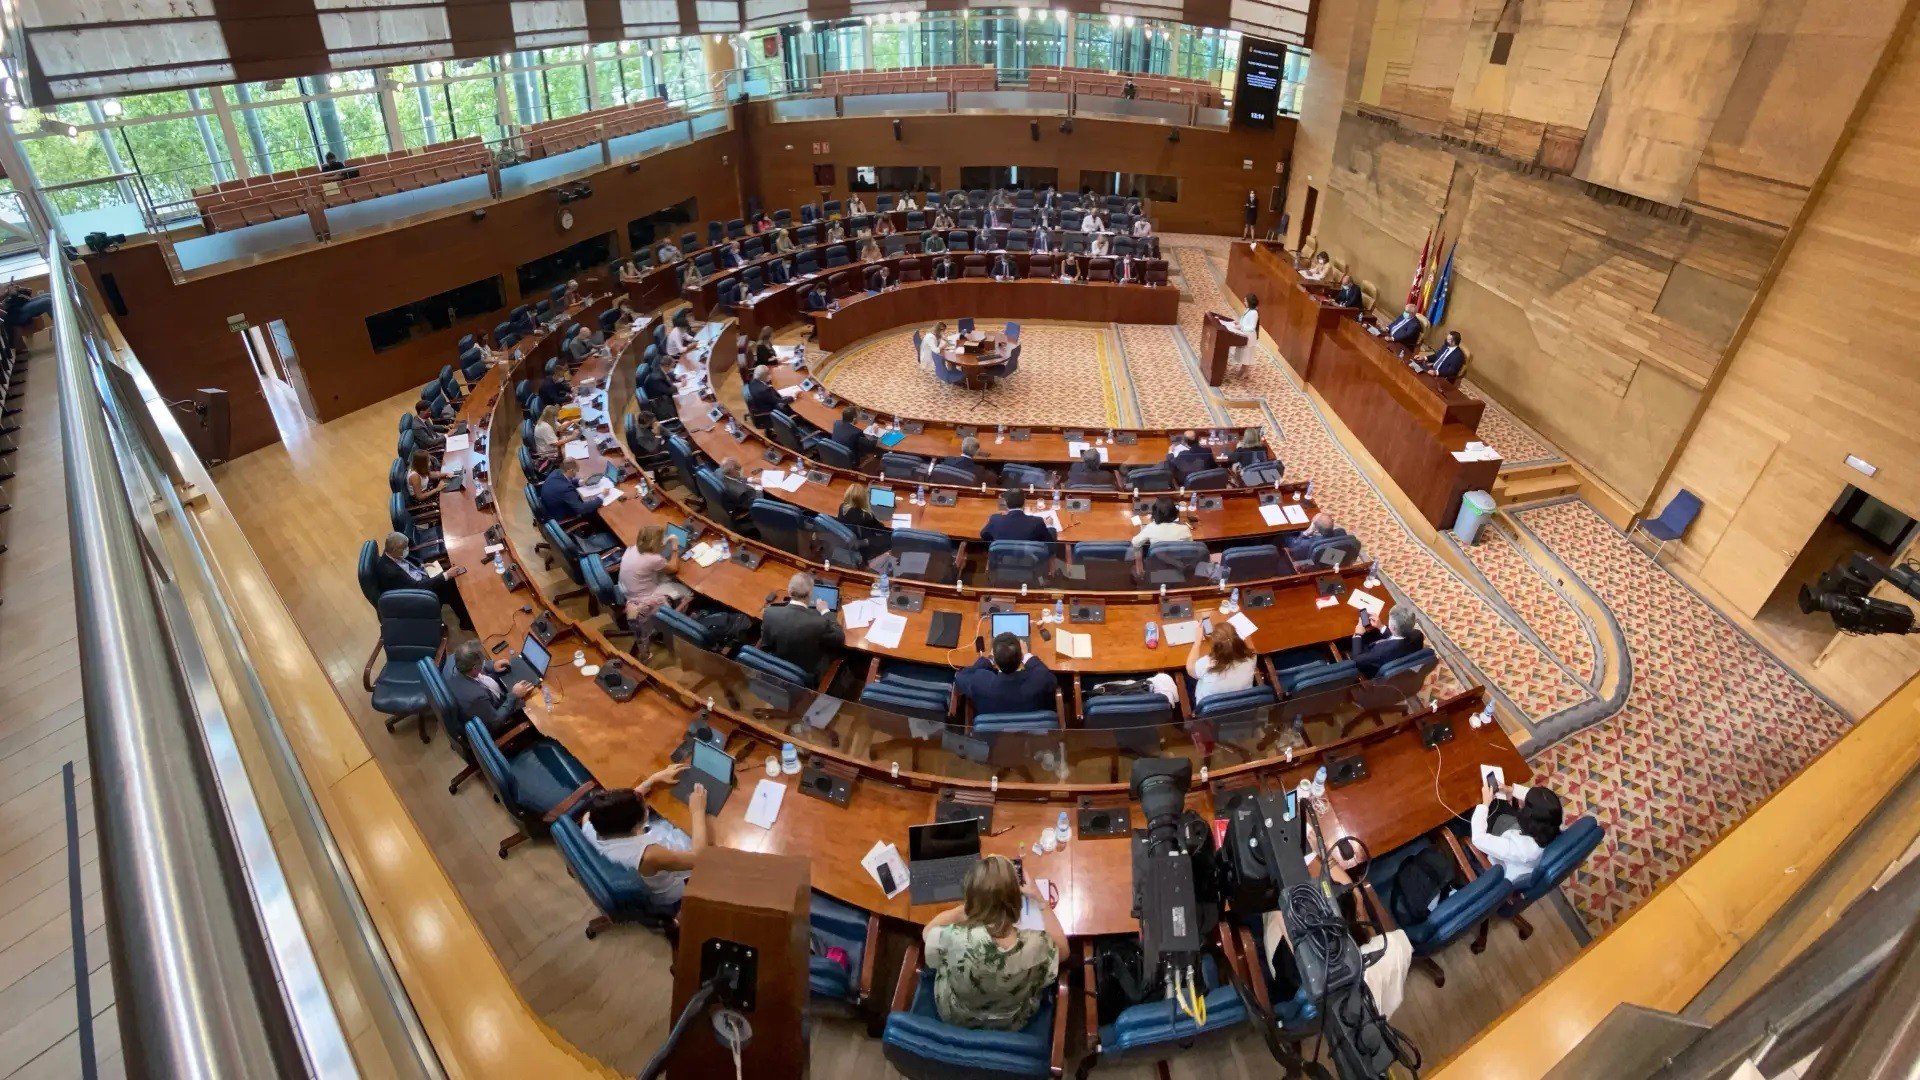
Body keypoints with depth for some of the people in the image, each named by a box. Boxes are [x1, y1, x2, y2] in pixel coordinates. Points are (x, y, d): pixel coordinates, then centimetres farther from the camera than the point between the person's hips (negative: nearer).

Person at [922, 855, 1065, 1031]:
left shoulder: (953, 938, -40)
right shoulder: (1036, 945, -38)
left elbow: (927, 931, -13)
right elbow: (1062, 948, -10)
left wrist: (972, 902, -10)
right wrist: (1039, 899, -5)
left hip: (954, 1017, 0)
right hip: (1010, 1024, 1)